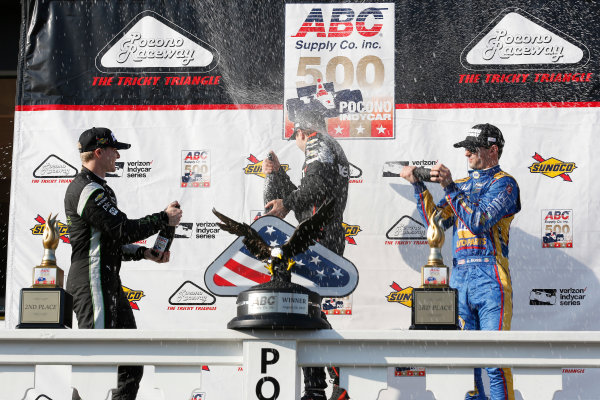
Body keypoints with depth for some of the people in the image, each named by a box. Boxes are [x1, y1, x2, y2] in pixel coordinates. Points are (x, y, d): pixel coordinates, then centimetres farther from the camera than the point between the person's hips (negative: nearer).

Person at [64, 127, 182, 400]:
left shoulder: (94, 188, 20)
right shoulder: (88, 190, -15)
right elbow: (122, 229, -20)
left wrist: (144, 252, 11)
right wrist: (164, 218, -8)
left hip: (109, 284, 11)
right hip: (93, 285, -11)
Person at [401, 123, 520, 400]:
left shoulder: (503, 183, -2)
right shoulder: (463, 185, 19)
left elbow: (479, 221, -16)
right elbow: (437, 221, 11)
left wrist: (449, 187, -16)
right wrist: (418, 185, 4)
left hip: (489, 280, -7)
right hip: (459, 279, 7)